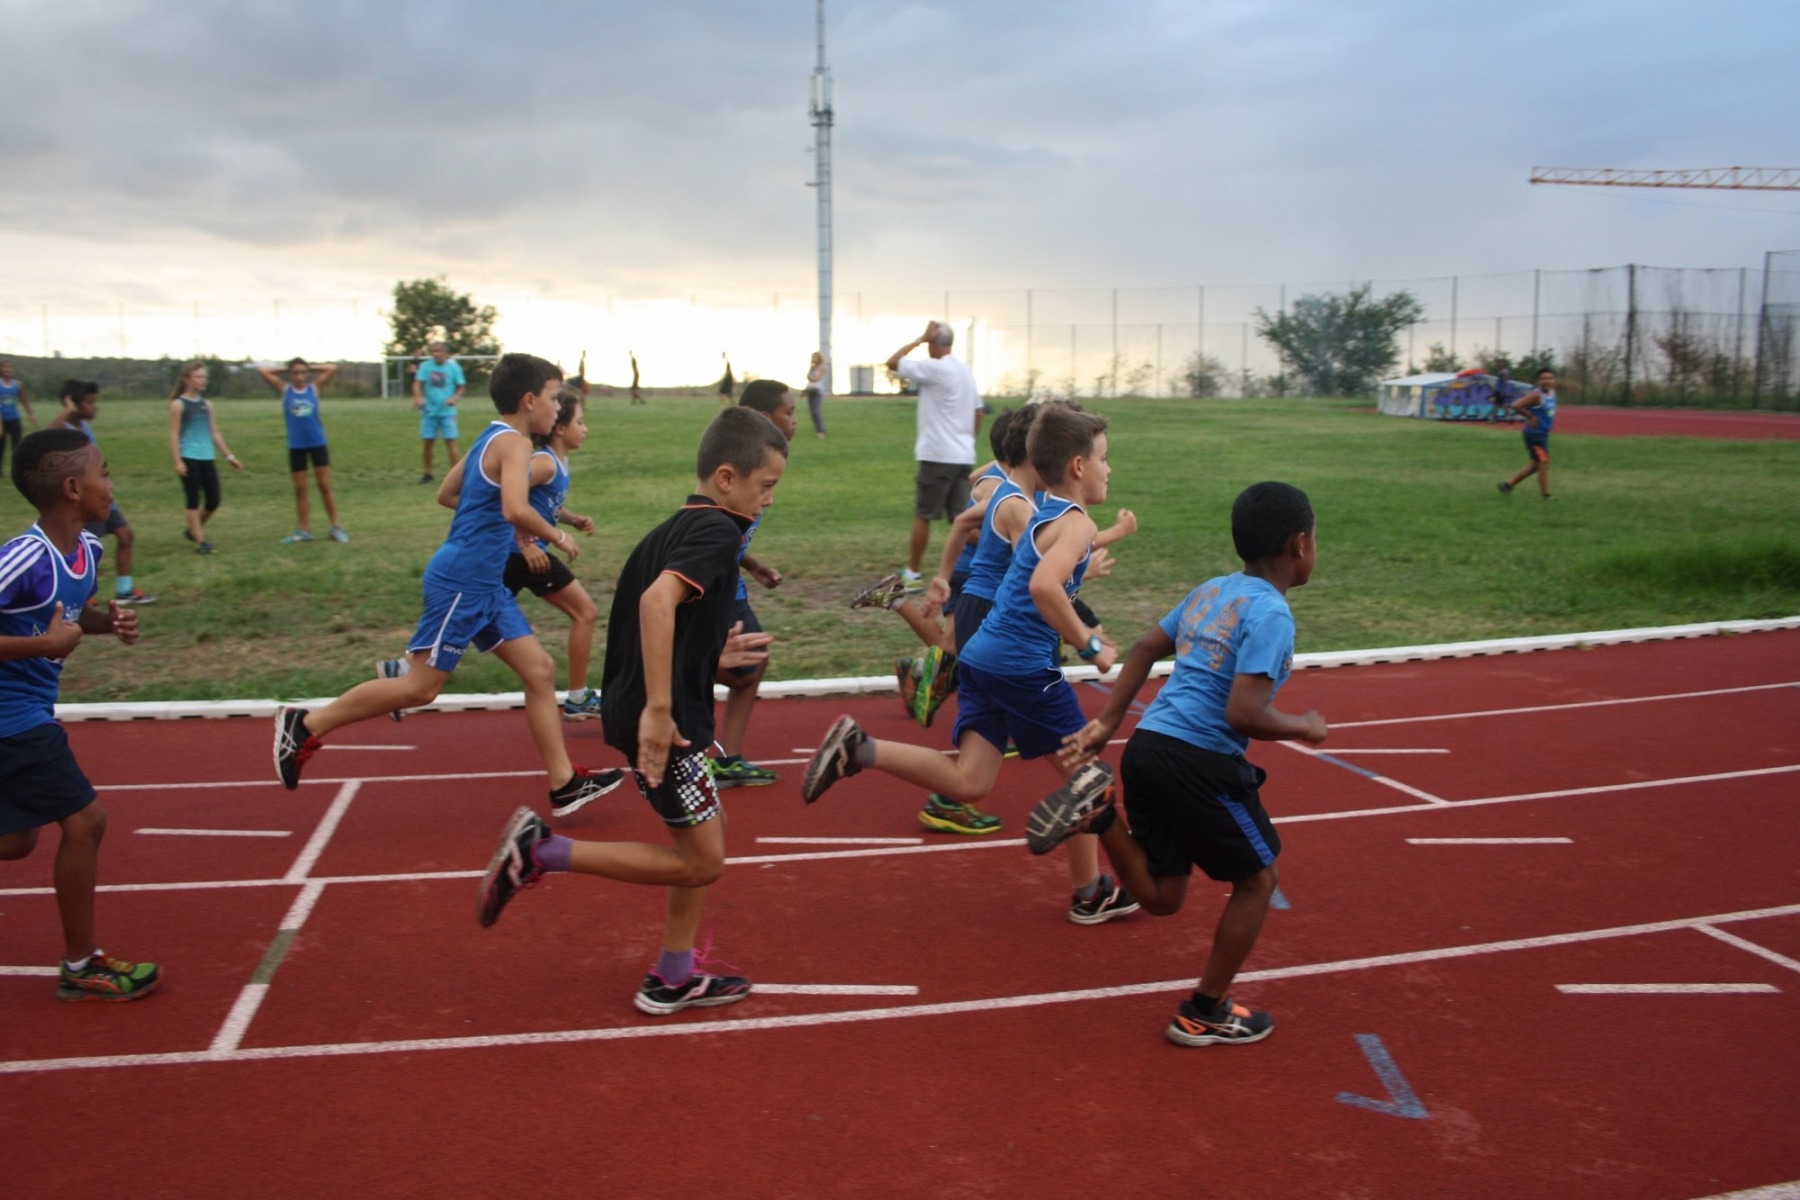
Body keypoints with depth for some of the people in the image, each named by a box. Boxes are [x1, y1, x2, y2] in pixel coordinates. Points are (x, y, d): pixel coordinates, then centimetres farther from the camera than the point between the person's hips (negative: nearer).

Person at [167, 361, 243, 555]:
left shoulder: (206, 404, 13)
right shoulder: (178, 404, -4)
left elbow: (215, 433, 17)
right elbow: (174, 435, -7)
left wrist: (229, 456, 14)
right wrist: (178, 461, -15)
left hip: (207, 459, 6)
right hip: (189, 459, -6)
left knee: (213, 501, 5)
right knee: (193, 500, -3)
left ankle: (193, 531, 27)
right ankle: (200, 541, 1)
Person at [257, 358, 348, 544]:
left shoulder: (314, 387, 2)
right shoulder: (284, 389, 2)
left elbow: (333, 368, -2)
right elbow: (261, 371, -2)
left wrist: (310, 367, 4)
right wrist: (284, 368, 5)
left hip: (318, 443, -1)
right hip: (296, 446, 1)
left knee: (325, 486, 2)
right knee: (299, 489, 6)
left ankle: (336, 527, 7)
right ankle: (304, 530, 13)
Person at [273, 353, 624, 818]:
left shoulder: (491, 438, 14)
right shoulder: (513, 442, -15)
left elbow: (446, 494, 24)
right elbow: (516, 509, -31)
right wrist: (558, 537, -15)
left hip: (485, 586, 10)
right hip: (461, 584, -10)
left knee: (540, 671, 6)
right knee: (420, 687, -3)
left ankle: (564, 784, 7)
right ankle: (305, 724, 10)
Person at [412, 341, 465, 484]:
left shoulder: (453, 367, -1)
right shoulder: (425, 366, 1)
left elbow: (461, 387, 3)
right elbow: (417, 384, -7)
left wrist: (455, 397, -16)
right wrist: (418, 397, -27)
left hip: (447, 411, -2)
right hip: (429, 411, 2)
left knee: (450, 441, -5)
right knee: (428, 442, 6)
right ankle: (428, 473, 20)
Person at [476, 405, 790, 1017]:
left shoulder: (681, 527, 14)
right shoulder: (716, 531, -15)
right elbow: (657, 601, -32)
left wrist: (714, 656, 28)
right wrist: (659, 710, -34)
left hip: (639, 707, 10)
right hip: (660, 717, -10)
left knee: (708, 831, 19)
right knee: (701, 862, -1)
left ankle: (674, 977, 26)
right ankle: (541, 851, -2)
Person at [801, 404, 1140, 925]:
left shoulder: (1042, 515, 18)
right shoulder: (1077, 524, -10)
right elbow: (1043, 587, -27)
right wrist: (1090, 646, -20)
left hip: (981, 654, 8)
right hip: (1026, 666, -8)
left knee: (968, 782, 3)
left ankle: (858, 749, -9)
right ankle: (1090, 895, 19)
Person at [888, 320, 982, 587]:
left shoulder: (934, 368, -13)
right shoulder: (966, 371, 12)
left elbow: (892, 363, -14)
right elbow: (978, 413, 16)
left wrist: (920, 339, -8)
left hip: (937, 455, -7)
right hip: (963, 455, 7)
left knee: (922, 515, 2)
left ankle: (913, 573, 8)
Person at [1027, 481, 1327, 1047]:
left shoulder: (1211, 591, 14)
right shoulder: (1271, 613, -12)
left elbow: (1146, 647, 20)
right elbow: (1244, 713, -20)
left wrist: (1106, 721, 22)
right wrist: (1304, 727, -2)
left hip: (1148, 744, 8)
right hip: (1201, 762, -8)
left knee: (1162, 897, 18)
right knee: (1256, 879, 14)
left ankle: (1099, 809, -4)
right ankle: (1205, 1014, 20)